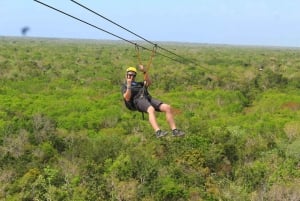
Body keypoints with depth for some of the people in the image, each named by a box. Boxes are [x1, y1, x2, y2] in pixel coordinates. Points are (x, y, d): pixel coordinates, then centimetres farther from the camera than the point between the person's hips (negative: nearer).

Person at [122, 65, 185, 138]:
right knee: (151, 110, -39)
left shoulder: (139, 84, 37)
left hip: (149, 98, 6)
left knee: (167, 107, -18)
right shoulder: (124, 86, 22)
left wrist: (144, 71, 4)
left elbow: (148, 83, 14)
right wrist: (129, 85, -4)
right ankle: (158, 132, -55)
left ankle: (174, 130, -24)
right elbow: (127, 98, 2)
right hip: (138, 100, -5)